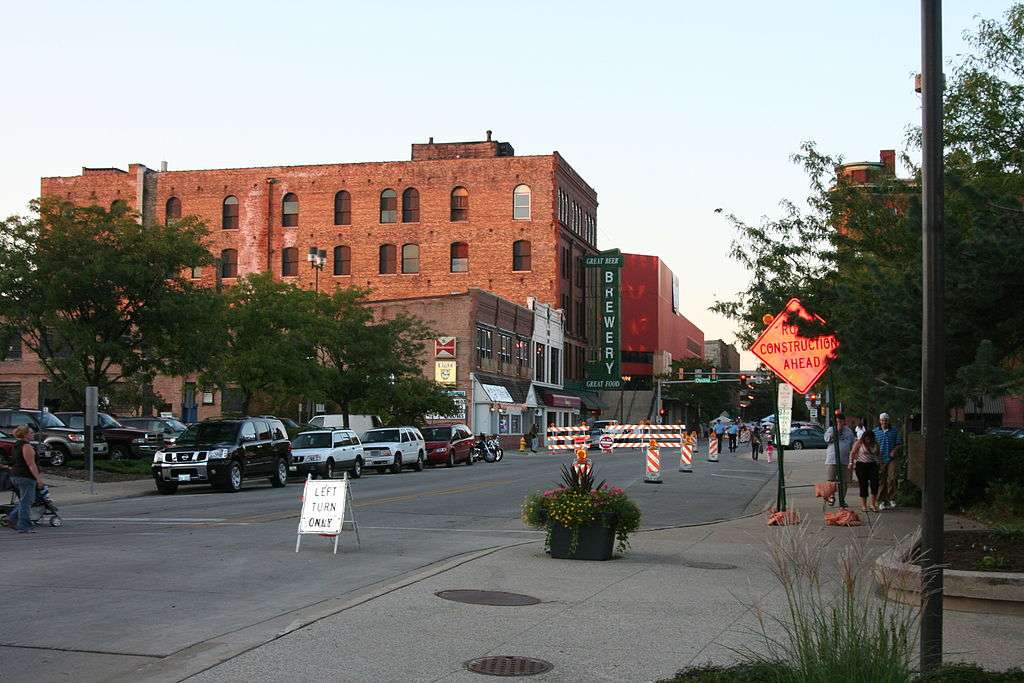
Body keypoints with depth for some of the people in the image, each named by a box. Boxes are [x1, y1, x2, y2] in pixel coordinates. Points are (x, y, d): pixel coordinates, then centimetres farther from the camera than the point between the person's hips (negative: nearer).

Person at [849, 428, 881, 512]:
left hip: (872, 465, 3)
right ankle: (863, 505, 11)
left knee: (875, 483, -11)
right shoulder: (859, 443, -4)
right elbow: (853, 453, 1)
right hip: (861, 465, -2)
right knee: (863, 484, 0)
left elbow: (878, 454, 19)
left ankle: (873, 504, -3)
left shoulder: (875, 444, 5)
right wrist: (851, 463, -4)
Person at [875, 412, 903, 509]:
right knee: (881, 480, 2)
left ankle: (891, 498, 1)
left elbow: (899, 443, 9)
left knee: (891, 478, -11)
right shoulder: (875, 431, 7)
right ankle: (882, 500, 10)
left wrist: (895, 450, -9)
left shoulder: (894, 431, 7)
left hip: (891, 459, -1)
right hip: (880, 460, 1)